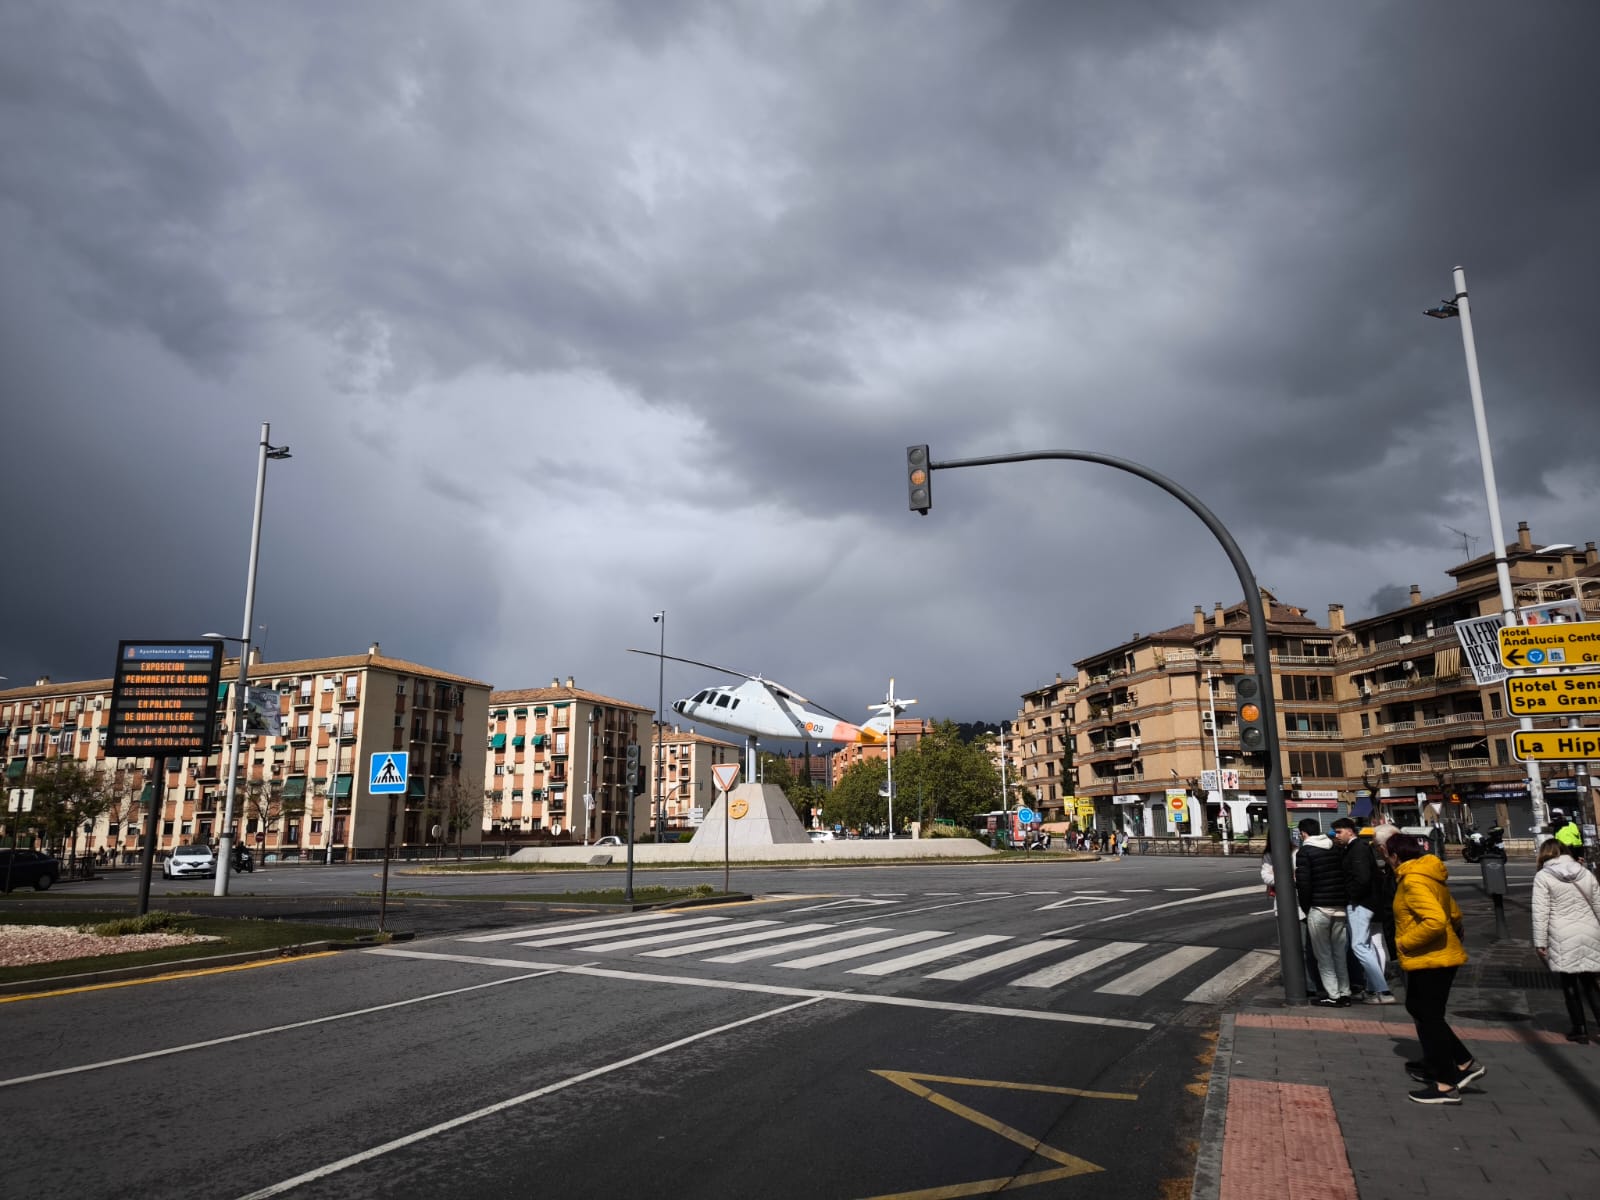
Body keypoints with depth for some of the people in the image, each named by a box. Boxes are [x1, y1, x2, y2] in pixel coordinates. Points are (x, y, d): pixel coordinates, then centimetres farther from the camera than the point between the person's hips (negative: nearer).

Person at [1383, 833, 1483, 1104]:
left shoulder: (1413, 880, -21)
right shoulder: (1426, 876, 11)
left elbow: (1436, 920, -31)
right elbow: (1454, 915, 20)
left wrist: (1405, 941, -21)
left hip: (1431, 960, -10)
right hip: (1438, 957, 10)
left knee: (1429, 1018, 0)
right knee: (1419, 1009, 20)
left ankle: (1447, 1084, 9)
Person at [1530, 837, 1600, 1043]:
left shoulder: (1543, 876, -4)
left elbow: (1541, 912, -9)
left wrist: (1540, 942, -5)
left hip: (1563, 938, -4)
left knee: (1570, 985, 7)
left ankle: (1580, 1030, 13)